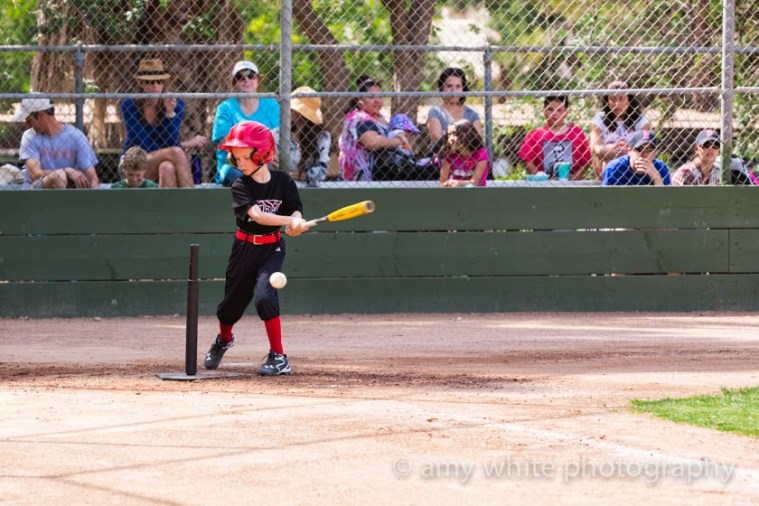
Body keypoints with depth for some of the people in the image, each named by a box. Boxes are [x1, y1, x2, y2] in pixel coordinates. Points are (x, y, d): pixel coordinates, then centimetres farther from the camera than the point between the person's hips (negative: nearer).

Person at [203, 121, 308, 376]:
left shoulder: (283, 181, -6)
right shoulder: (240, 186, -11)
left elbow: (296, 212, -9)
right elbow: (257, 214, -25)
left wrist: (296, 225, -34)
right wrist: (290, 221, -38)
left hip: (272, 248, -2)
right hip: (245, 247, 2)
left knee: (264, 295, -23)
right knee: (233, 299, 15)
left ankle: (279, 357, -16)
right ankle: (224, 340, 48)